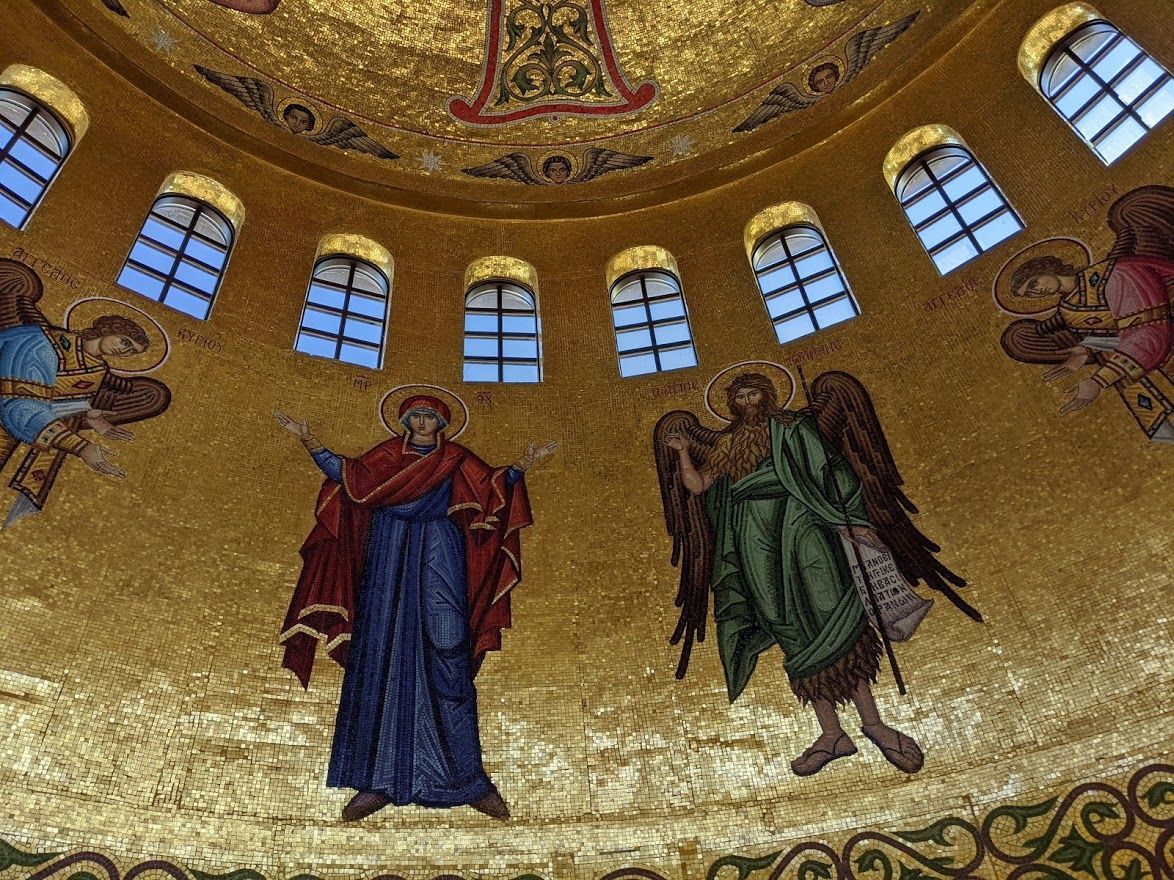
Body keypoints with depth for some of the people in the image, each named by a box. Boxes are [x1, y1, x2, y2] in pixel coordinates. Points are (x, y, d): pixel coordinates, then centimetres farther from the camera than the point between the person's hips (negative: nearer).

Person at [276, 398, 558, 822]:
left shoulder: (456, 460, 15)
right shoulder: (388, 454, 17)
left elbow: (495, 484, 6)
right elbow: (345, 473, 6)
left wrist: (523, 463, -10)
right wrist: (308, 440, -2)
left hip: (438, 553, -1)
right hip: (389, 554, 2)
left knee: (446, 652, -11)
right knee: (381, 654, -4)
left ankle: (466, 775, -8)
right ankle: (379, 779, -1)